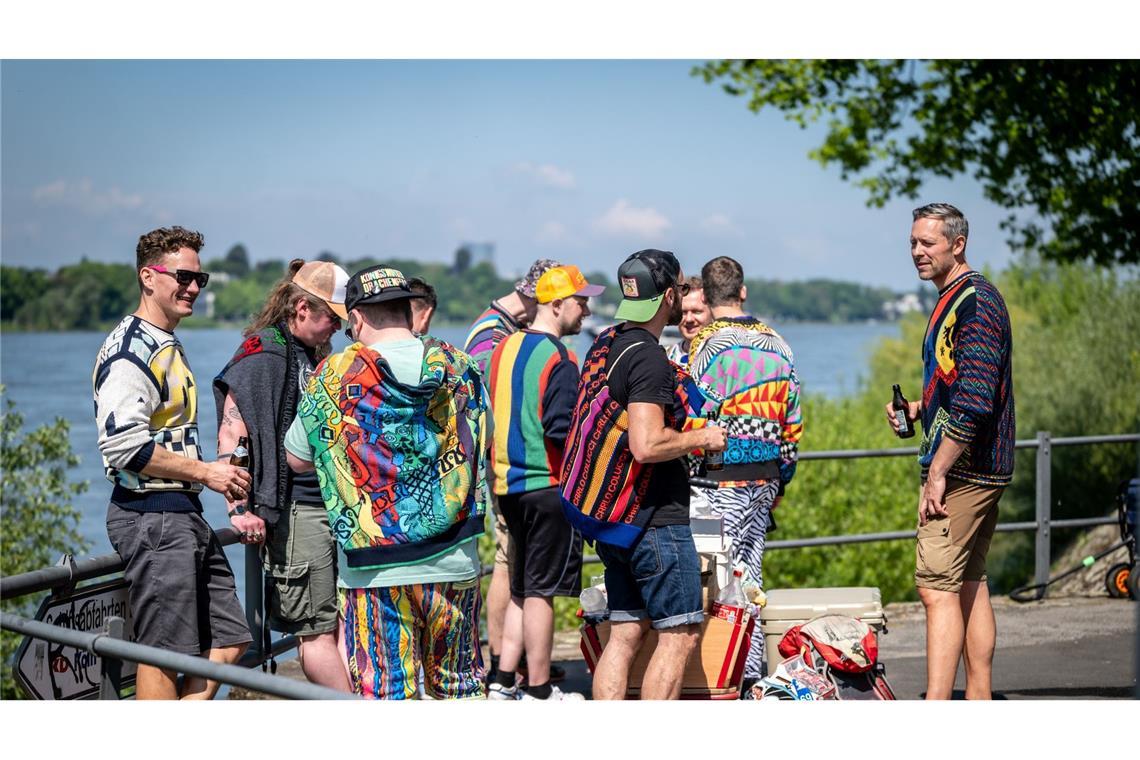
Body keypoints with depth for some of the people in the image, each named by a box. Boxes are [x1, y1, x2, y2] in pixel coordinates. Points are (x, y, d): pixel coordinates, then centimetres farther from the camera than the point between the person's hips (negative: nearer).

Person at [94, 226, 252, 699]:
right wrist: (205, 471, -16)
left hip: (183, 515, 10)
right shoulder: (131, 349, -13)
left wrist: (224, 477, 15)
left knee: (227, 641, 8)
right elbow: (123, 445, -22)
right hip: (151, 517, -10)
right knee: (165, 655, -6)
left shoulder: (169, 347, 19)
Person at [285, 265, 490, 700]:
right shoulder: (460, 368, 3)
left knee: (385, 691, 3)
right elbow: (483, 444, 17)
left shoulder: (333, 376, -5)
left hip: (374, 570, -3)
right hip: (455, 563, 3)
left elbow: (296, 460, 7)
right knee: (461, 687, 15)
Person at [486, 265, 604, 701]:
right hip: (548, 485, -8)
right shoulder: (558, 360, -15)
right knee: (542, 590, -2)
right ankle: (538, 692, 4)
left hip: (507, 483, 8)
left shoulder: (504, 349, 10)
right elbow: (562, 431, -21)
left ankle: (503, 682, 16)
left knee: (522, 588, 16)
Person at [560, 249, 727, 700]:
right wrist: (702, 438, -11)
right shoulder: (649, 359, -18)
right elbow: (646, 445, -27)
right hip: (654, 517, -9)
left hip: (611, 519, 9)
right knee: (680, 633, -2)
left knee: (625, 633, 10)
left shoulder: (604, 345, 11)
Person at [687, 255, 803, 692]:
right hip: (765, 479, 6)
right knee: (750, 573, 12)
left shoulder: (708, 345, -10)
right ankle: (752, 675, 15)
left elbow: (697, 420, -14)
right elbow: (792, 425, 14)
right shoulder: (777, 346, 11)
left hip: (723, 480, -6)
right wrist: (779, 483, 22)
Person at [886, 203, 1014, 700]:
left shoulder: (974, 302, -15)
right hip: (981, 471, 11)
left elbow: (974, 401, -23)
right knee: (970, 586, 13)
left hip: (961, 469, -11)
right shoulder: (954, 300, 17)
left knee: (937, 587, -14)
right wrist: (917, 409, 11)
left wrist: (938, 472, -22)